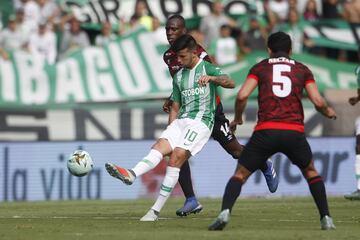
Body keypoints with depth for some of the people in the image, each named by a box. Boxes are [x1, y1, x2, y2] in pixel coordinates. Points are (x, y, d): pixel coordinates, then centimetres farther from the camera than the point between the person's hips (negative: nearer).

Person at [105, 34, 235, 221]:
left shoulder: (207, 68, 2)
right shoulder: (178, 76, 20)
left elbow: (230, 83, -15)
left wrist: (211, 78, -33)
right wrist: (170, 131, 15)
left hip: (201, 122, -6)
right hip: (181, 121, 6)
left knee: (176, 158, -20)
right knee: (160, 146, -20)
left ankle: (156, 210, -21)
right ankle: (132, 174, -47)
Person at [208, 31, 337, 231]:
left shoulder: (260, 68, 12)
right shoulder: (302, 70, 15)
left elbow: (242, 96, -1)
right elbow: (318, 102, 5)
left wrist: (237, 118, 16)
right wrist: (328, 112, 27)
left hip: (266, 131, -1)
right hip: (295, 132, 1)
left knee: (240, 174, 9)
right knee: (311, 172, 25)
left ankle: (225, 212, -15)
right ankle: (326, 218, 16)